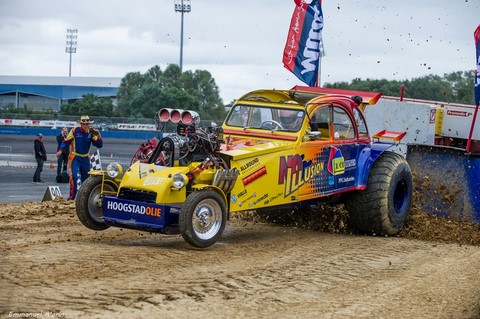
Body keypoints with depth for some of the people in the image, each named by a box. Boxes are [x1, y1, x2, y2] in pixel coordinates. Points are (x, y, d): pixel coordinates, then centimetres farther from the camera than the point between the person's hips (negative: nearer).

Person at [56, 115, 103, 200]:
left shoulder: (91, 132, 1)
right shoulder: (75, 131, -9)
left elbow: (99, 145, -1)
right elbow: (66, 141, -3)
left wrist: (98, 136, -17)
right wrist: (60, 150, -17)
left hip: (85, 158, 5)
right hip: (75, 157, -5)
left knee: (86, 177, 12)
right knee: (74, 176, -19)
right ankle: (72, 196, -17)